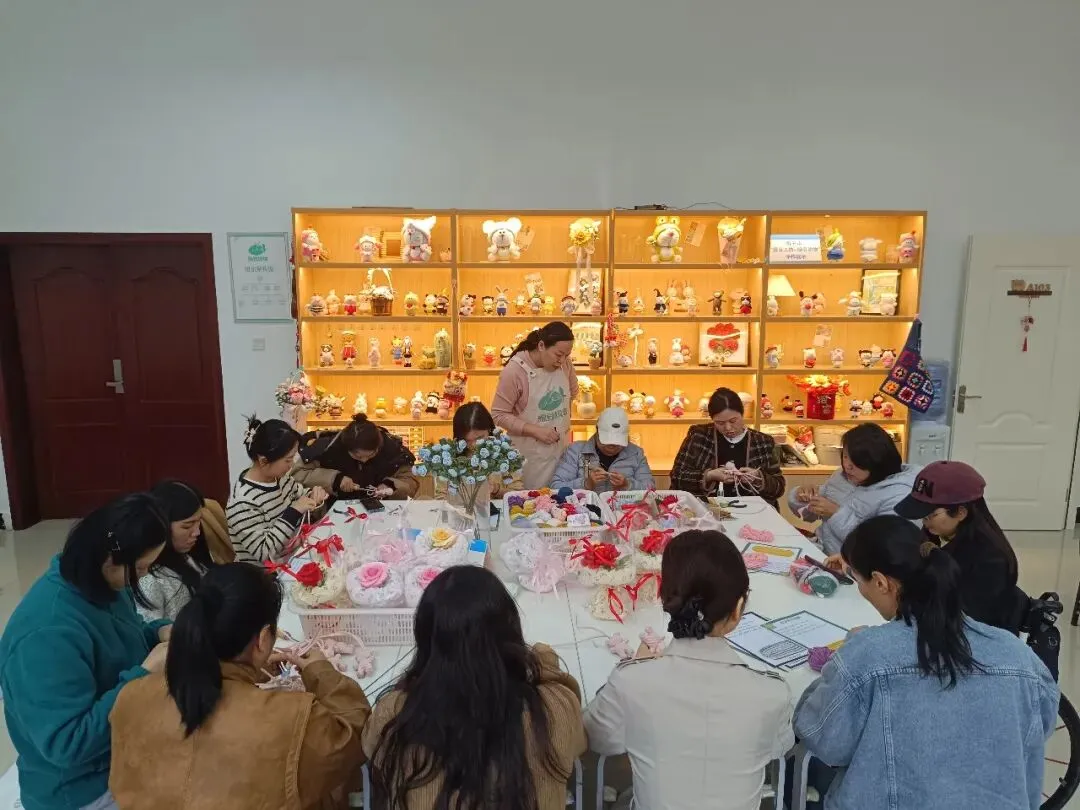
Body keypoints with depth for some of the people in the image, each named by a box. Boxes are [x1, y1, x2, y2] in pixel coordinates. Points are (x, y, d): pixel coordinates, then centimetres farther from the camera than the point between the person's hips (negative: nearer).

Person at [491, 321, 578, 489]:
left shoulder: (564, 364, -4)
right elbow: (499, 415, -16)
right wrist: (535, 430, -21)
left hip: (561, 448, 5)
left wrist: (563, 422, 9)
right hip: (530, 454, -5)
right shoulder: (514, 371, -20)